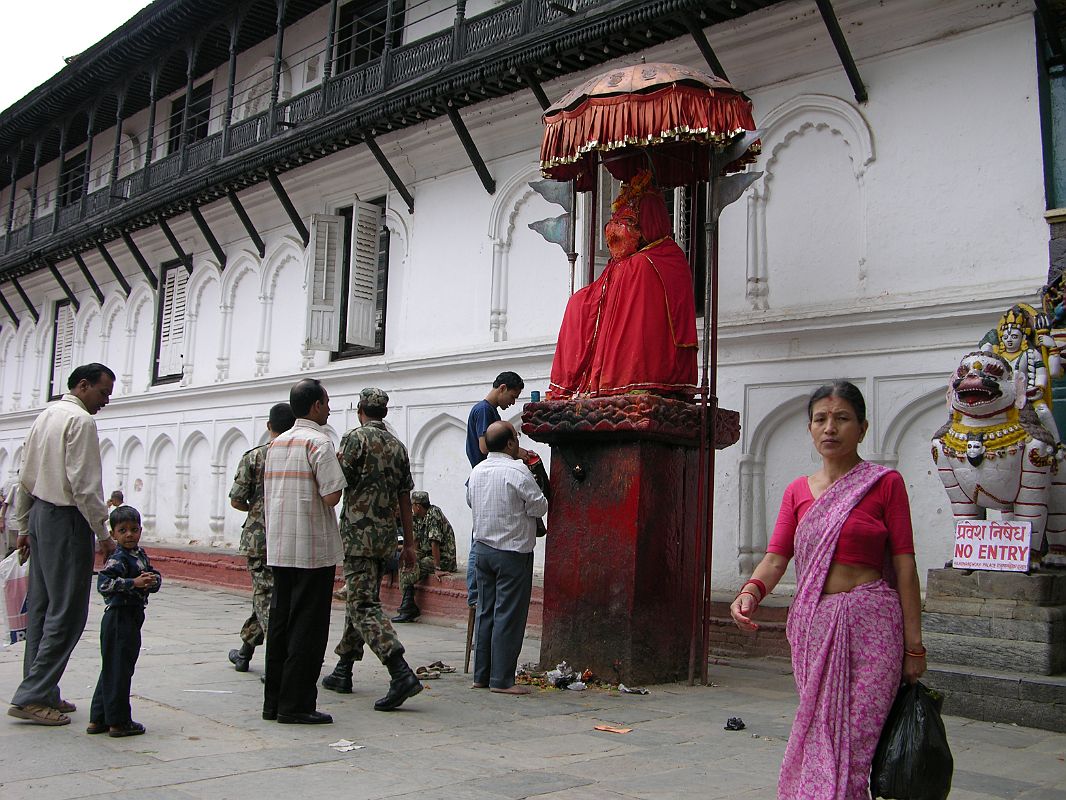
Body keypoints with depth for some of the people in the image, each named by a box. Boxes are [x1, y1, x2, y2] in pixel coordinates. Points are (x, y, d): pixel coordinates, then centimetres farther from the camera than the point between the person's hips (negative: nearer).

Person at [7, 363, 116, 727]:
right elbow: (84, 484, -18)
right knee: (67, 613, -6)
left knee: (41, 608, 12)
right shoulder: (80, 420, -12)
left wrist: (24, 526, 24)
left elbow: (26, 476, 19)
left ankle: (41, 691, 19)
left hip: (40, 514, 10)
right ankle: (31, 696, -5)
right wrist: (103, 534, -13)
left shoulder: (45, 415, 16)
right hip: (66, 519, -10)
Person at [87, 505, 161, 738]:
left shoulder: (140, 555, 11)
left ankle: (98, 720, 25)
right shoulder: (117, 559, -14)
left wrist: (152, 580, -14)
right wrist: (134, 583, -29)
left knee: (111, 670, 16)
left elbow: (155, 575, 9)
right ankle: (118, 722, 6)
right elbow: (104, 583, -26)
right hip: (119, 616, -9)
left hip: (133, 617, 9)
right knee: (118, 670, -2)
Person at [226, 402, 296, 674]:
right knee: (266, 595, 15)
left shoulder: (253, 457, -4)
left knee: (266, 598, 2)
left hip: (260, 537, -2)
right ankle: (244, 652, 25)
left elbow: (236, 501, -3)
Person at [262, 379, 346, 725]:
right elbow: (331, 496, -19)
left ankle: (274, 701, 17)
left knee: (280, 622, 12)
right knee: (308, 626, -2)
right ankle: (296, 704, 0)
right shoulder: (319, 442, -11)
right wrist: (337, 473, 1)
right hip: (312, 548, -8)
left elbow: (267, 496, 16)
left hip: (278, 549, 8)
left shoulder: (275, 444, 14)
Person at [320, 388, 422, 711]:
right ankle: (343, 670, 26)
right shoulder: (398, 446, 11)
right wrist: (409, 542, 14)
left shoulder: (355, 438, -7)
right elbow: (404, 498, 11)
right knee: (358, 600, 18)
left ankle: (402, 674, -23)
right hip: (387, 535, 7)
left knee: (364, 606, -10)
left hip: (359, 532, -7)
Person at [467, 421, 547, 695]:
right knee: (508, 616, -2)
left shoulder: (477, 471, 5)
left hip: (482, 548, 7)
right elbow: (539, 508, -11)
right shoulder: (518, 472, -17)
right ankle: (502, 679, 1)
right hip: (513, 551, -7)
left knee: (485, 613, 12)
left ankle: (481, 675, 17)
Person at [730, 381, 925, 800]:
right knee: (815, 733, 10)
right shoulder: (798, 491, 12)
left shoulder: (885, 483, 0)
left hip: (867, 625, -4)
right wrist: (751, 591, -18)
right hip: (811, 624, 4)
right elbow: (776, 557, 3)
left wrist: (913, 645, -6)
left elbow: (904, 567, -3)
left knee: (849, 738, -5)